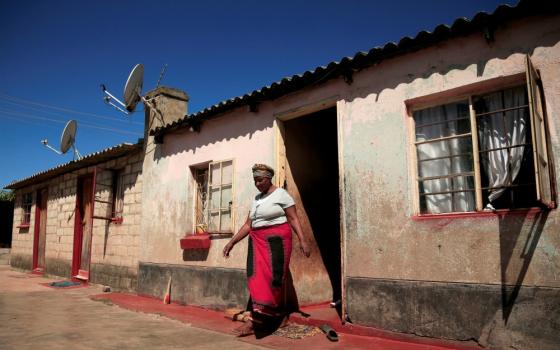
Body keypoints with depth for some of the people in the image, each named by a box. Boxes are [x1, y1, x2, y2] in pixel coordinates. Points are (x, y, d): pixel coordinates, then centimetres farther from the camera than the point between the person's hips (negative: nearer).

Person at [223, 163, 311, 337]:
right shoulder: (256, 199, 17)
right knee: (258, 277, -1)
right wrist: (231, 242, 11)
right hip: (258, 242, 7)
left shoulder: (281, 194, -2)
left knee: (271, 277, -7)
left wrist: (302, 240, -15)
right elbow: (248, 225, 16)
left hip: (276, 240, -6)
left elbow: (293, 219, -6)